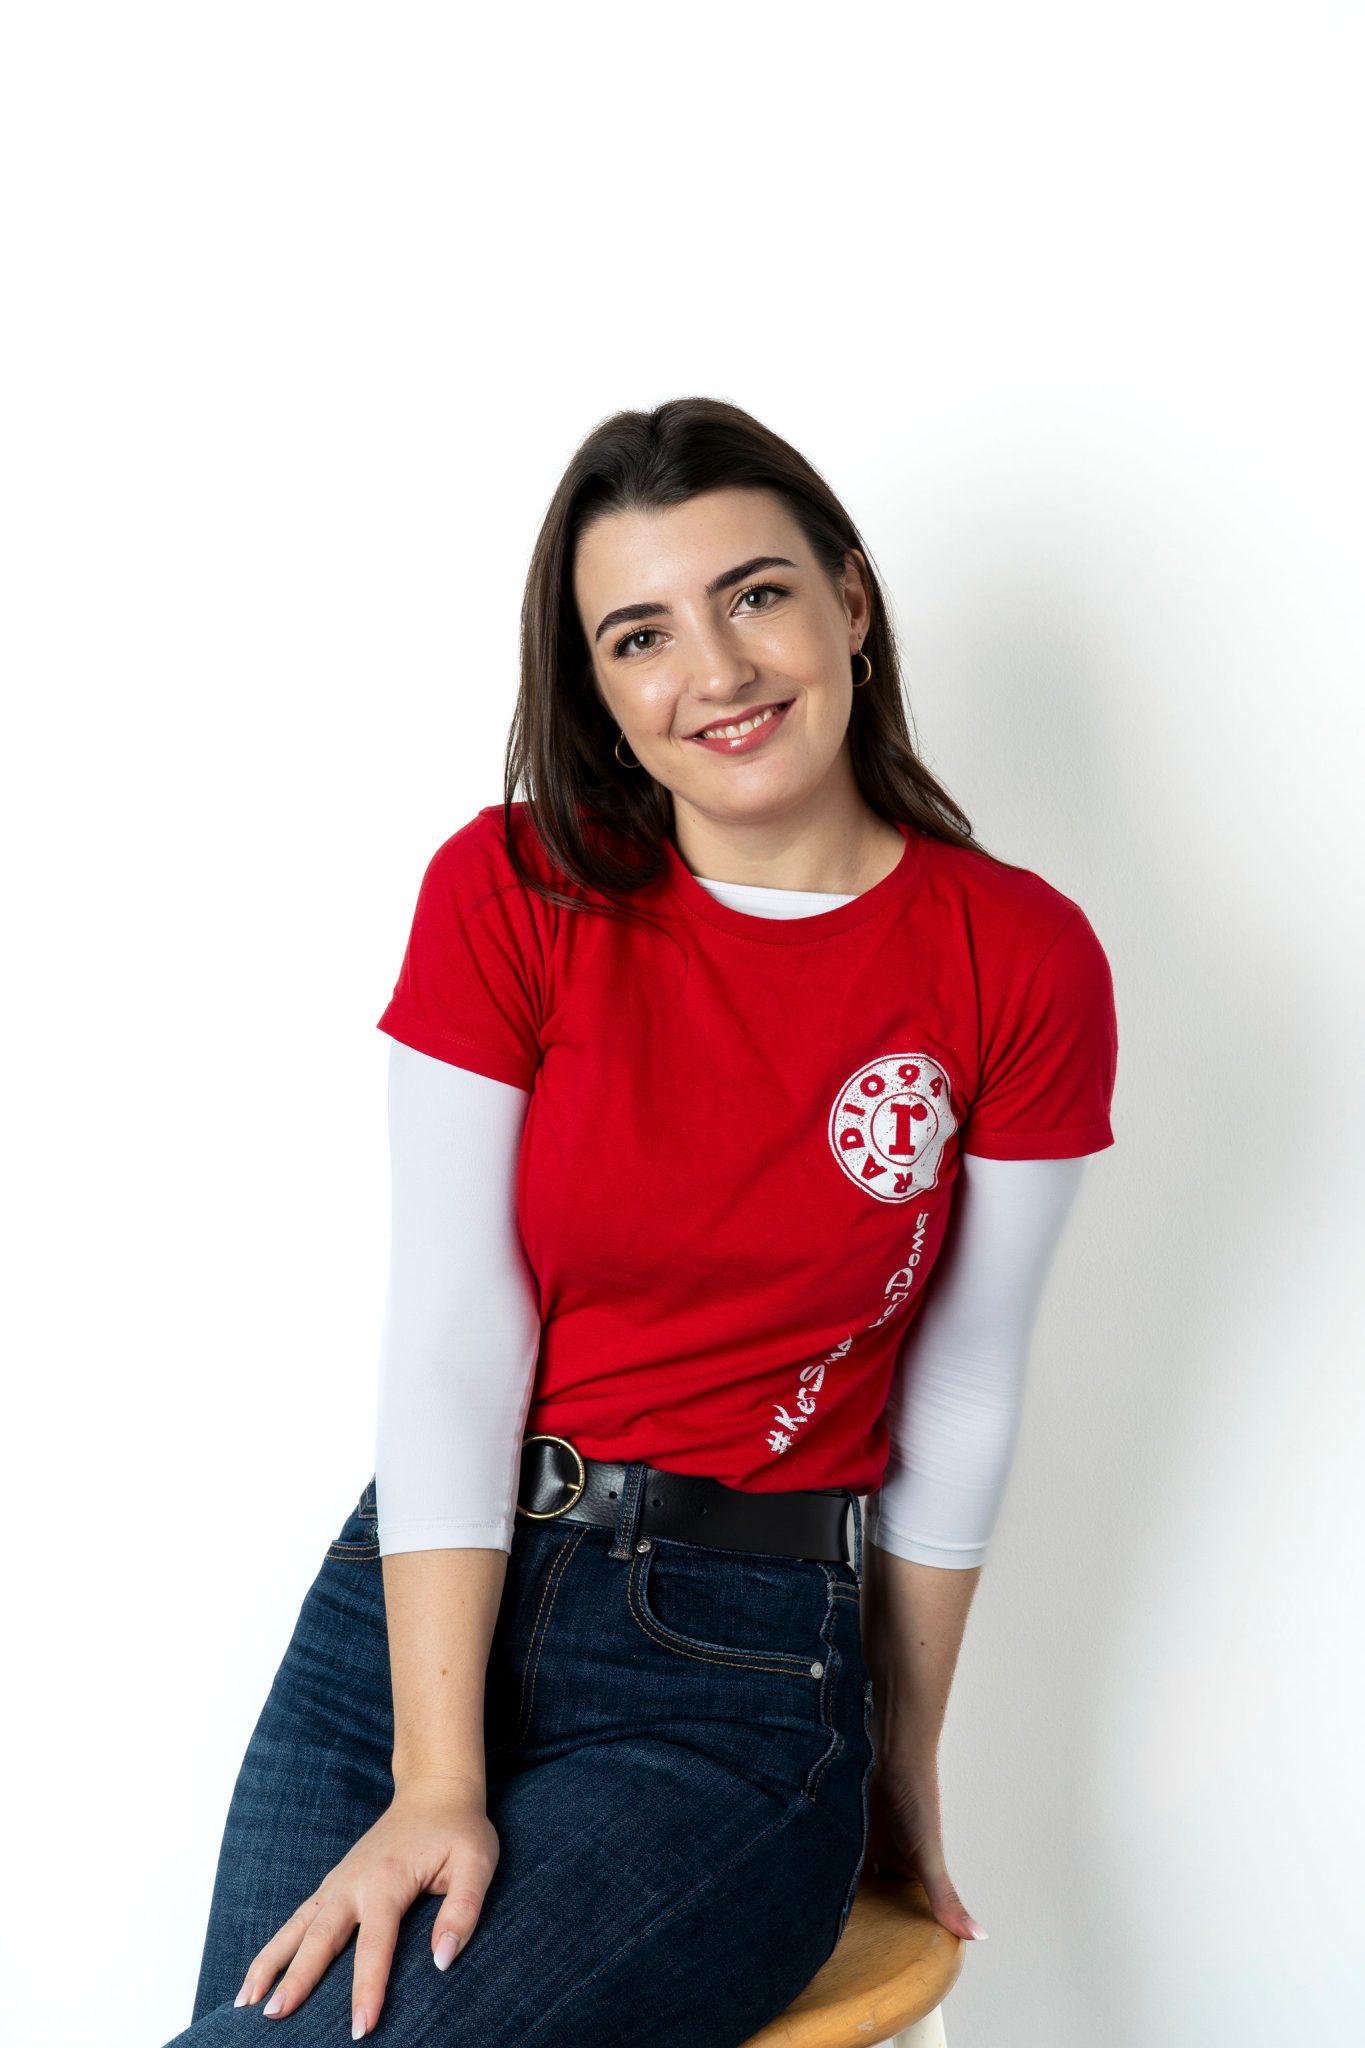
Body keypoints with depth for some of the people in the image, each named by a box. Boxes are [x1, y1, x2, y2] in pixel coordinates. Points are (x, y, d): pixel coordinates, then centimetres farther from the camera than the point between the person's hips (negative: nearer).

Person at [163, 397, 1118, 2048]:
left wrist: (902, 1761, 10)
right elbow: (452, 1342, -9)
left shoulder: (1021, 963, -4)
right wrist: (437, 1783, -15)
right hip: (423, 1598, 2)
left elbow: (962, 1402, 2)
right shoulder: (510, 891, -4)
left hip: (744, 1667, -1)